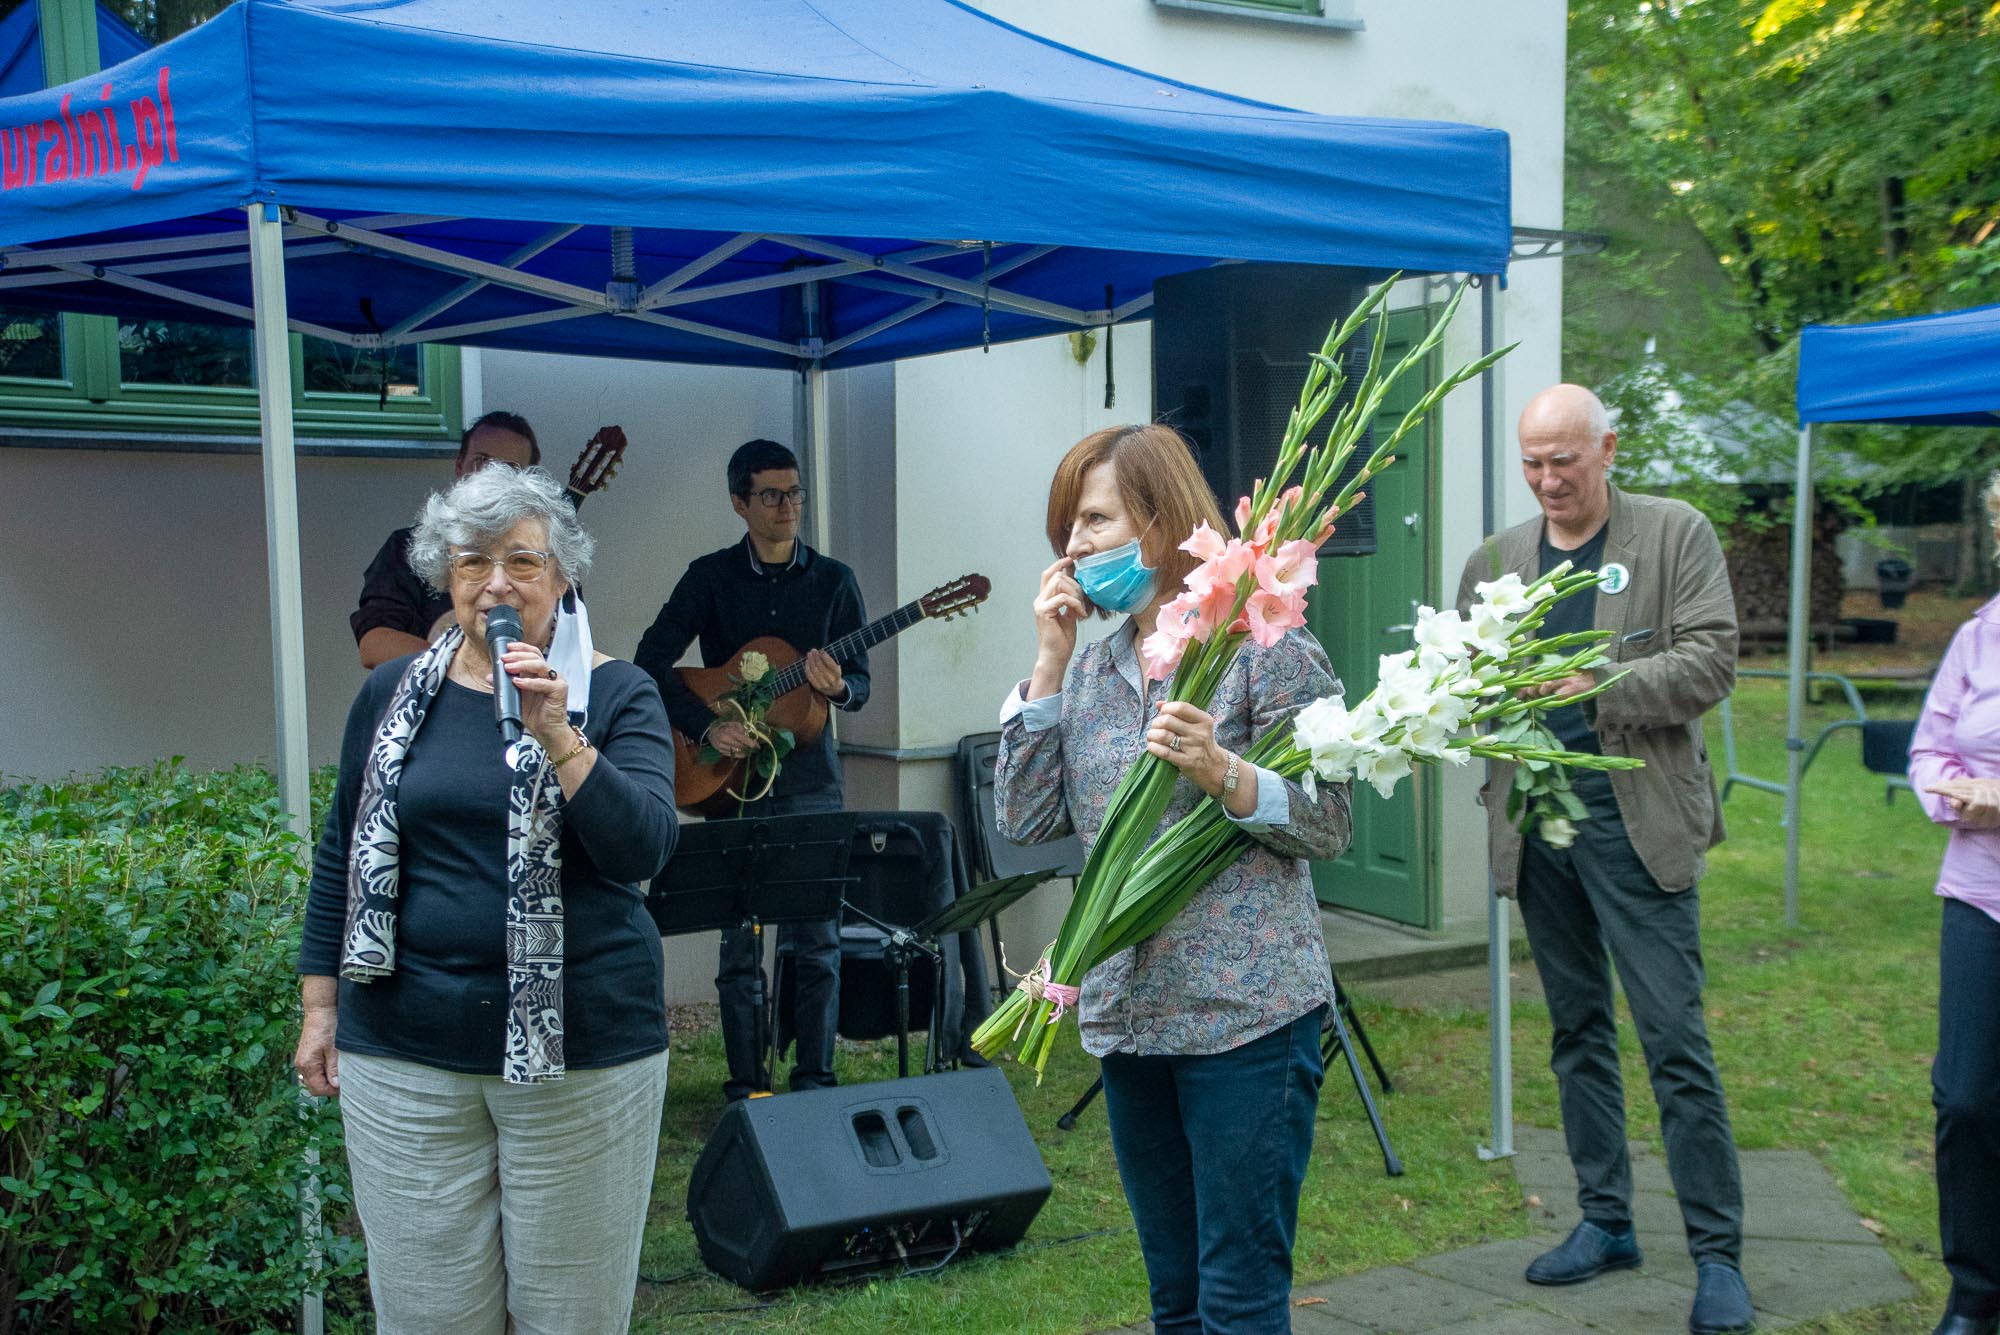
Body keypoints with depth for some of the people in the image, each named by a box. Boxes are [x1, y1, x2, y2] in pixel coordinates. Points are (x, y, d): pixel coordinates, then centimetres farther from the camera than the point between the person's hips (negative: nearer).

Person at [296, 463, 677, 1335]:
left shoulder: (615, 695, -2)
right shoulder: (394, 693, 6)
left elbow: (643, 848, -14)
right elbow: (343, 851, 13)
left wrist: (555, 735, -25)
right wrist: (320, 1006, 12)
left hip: (580, 1049, -2)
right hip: (404, 1052, 2)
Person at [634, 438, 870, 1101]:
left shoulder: (832, 580, 6)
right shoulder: (710, 577, 3)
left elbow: (861, 680, 7)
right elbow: (650, 662, 0)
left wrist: (839, 687, -17)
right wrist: (707, 726, -13)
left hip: (809, 779, 1)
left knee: (816, 937, 0)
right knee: (738, 939, 3)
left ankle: (814, 1077, 11)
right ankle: (746, 1085, 13)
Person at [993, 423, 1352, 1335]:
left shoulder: (1264, 643, -8)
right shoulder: (1093, 661, 10)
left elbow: (1329, 827, -8)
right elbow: (1025, 822, 2)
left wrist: (1222, 772, -26)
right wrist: (1050, 662, -2)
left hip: (1247, 1012, -6)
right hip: (1127, 1012, 6)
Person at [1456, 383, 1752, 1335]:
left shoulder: (1676, 534, 0)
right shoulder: (1493, 559, 10)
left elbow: (1711, 662, -8)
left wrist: (1598, 683, -21)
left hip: (1637, 822, -4)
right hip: (1537, 826, 4)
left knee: (1674, 1039, -4)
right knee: (1577, 1031, 13)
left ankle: (1717, 1253, 8)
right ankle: (1605, 1221, 26)